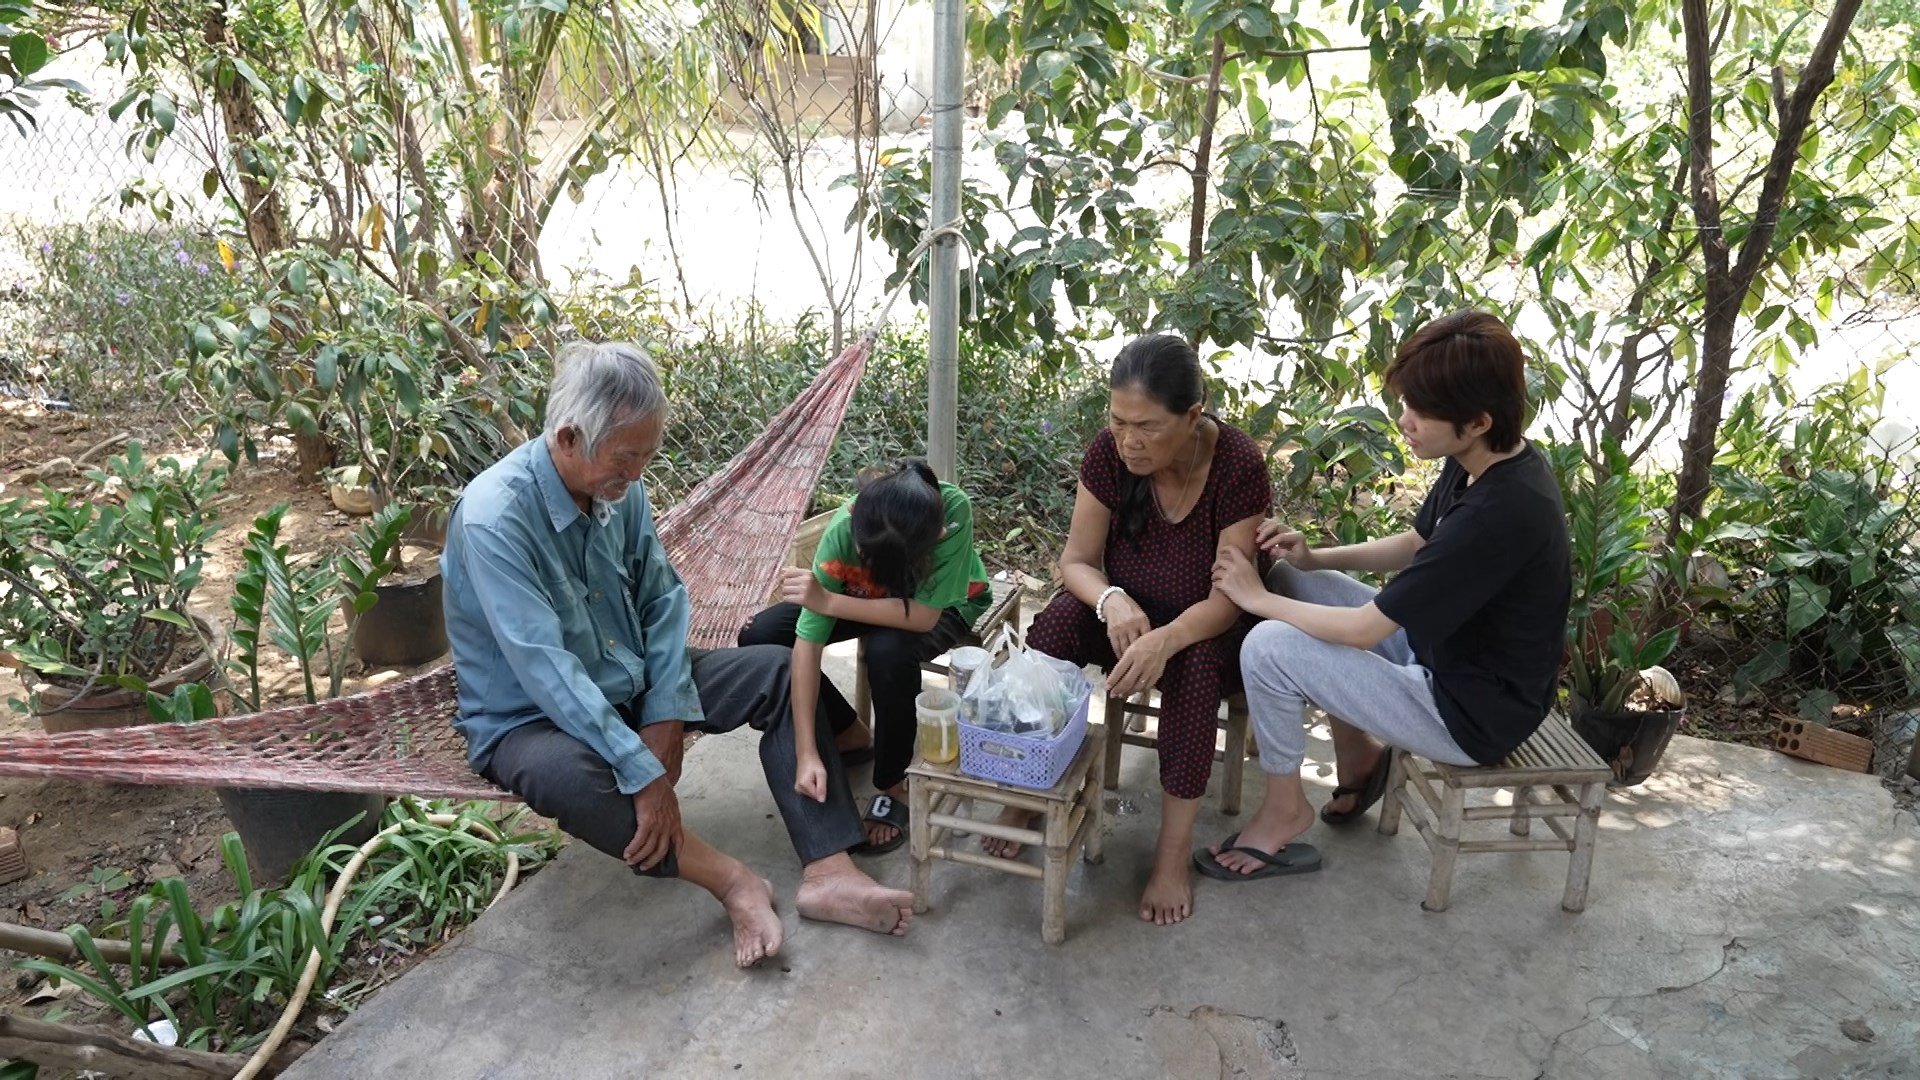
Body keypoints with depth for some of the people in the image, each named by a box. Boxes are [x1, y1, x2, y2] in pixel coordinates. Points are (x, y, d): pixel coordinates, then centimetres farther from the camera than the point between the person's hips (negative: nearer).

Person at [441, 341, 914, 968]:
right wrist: (643, 772, -34)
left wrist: (666, 715, -12)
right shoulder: (494, 516, -28)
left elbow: (662, 598, 1)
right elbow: (544, 668, -32)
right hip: (529, 718, -6)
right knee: (565, 775, -41)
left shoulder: (621, 489, -6)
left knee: (782, 673, -6)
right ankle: (730, 881, -21)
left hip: (631, 685, 7)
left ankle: (827, 872, -15)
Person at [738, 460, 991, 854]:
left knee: (889, 650, -36)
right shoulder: (841, 532, -33)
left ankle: (892, 786, -10)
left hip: (947, 606, -3)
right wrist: (806, 753, -36)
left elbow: (923, 615, -37)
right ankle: (852, 736, 8)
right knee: (758, 637, -14)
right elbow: (808, 642, -32)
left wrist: (828, 602, -43)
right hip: (870, 598, 3)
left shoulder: (954, 512, -39)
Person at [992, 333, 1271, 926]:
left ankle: (1174, 846, -22)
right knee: (1056, 622, -27)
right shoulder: (1109, 453, -16)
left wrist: (1165, 639, -42)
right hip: (1126, 612, 3)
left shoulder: (1239, 465, -24)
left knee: (1196, 664, -35)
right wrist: (1112, 601, -34)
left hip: (1205, 628, -2)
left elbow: (1230, 595, -23)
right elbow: (1078, 559, -11)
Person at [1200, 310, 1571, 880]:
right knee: (1294, 582, 8)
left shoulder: (1500, 512, -33)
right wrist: (1314, 558, -2)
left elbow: (1364, 628, -27)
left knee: (1269, 648, -19)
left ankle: (1285, 810, 7)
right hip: (1446, 651, 9)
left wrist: (1257, 598, -14)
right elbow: (1415, 545, 12)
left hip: (1474, 711, -9)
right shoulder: (1484, 463, -5)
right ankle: (1360, 757, 20)